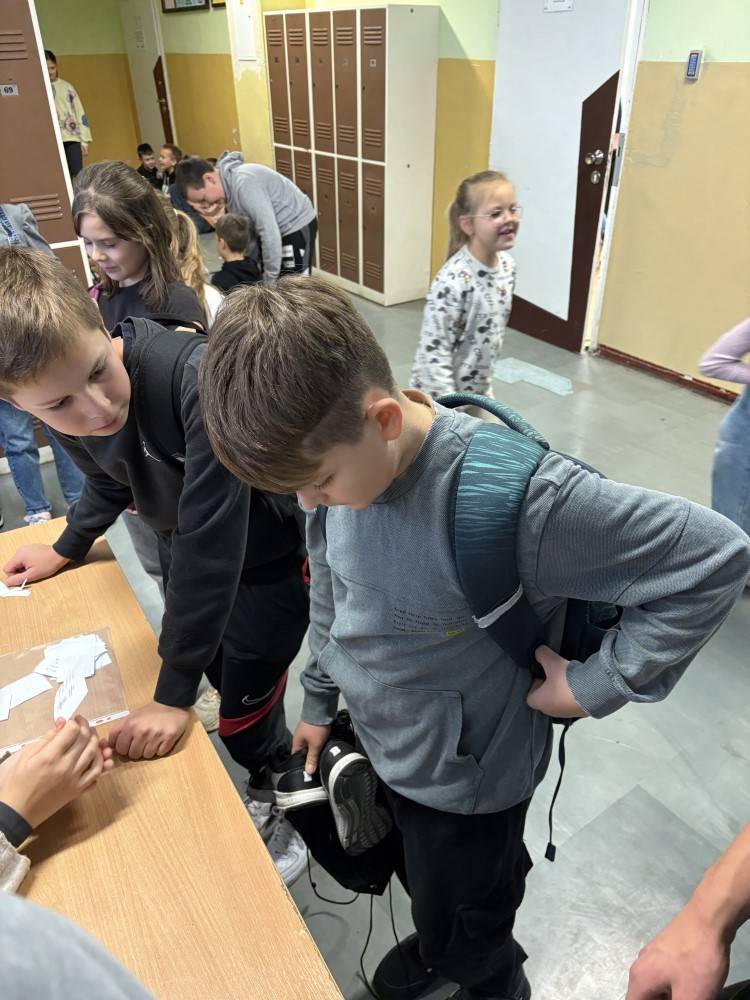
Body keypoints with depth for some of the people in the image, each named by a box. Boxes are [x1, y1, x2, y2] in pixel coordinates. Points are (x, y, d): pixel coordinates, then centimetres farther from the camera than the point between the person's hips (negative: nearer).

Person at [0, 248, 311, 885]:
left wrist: (174, 694, -30)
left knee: (245, 720, 6)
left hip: (265, 558, -6)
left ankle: (290, 815, 40)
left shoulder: (197, 382, -39)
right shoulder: (62, 408, -15)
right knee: (227, 683, 23)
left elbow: (210, 542, -36)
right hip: (184, 555, 7)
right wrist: (68, 548, 23)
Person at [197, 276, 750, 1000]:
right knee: (422, 885, 33)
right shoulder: (339, 456, -16)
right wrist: (318, 701, 12)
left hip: (466, 773, -5)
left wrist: (598, 684, -25)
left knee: (469, 913, 24)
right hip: (381, 743, 6)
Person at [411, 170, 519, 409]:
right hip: (441, 392, -8)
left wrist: (485, 378, 17)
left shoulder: (507, 265, -4)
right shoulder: (453, 281, -29)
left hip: (479, 388, 8)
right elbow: (434, 352, -28)